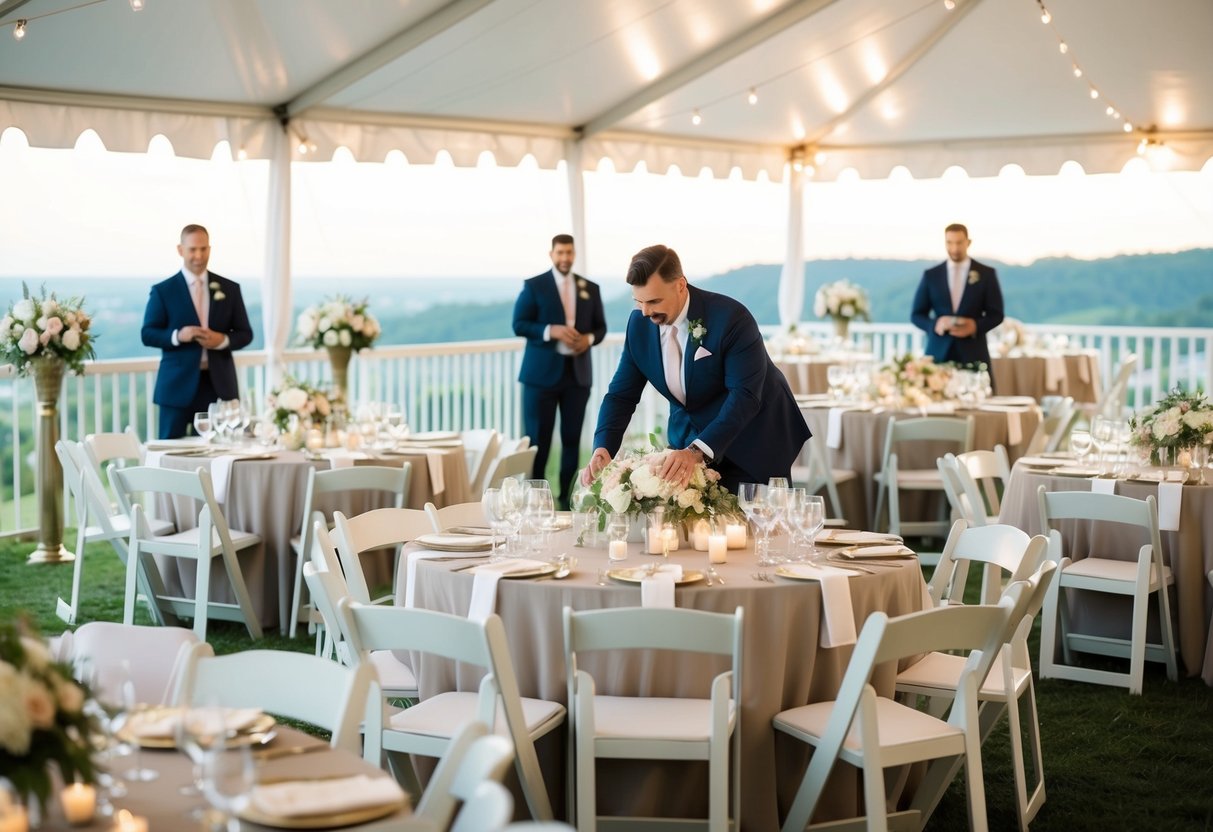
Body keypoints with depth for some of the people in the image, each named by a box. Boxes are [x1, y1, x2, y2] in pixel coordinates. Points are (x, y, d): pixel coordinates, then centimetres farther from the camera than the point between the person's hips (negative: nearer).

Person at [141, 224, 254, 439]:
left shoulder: (230, 289, 9)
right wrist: (178, 335, -18)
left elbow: (245, 334, 10)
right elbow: (148, 334, 0)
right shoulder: (163, 291, 3)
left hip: (219, 385, 2)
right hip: (178, 385, -2)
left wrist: (223, 340, -11)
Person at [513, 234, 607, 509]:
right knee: (538, 438, -2)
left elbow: (600, 326, 14)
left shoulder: (590, 288, 10)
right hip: (542, 373, -3)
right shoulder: (534, 286, -1)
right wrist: (551, 331, -19)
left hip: (578, 373, 3)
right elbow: (519, 324, -5)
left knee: (572, 438, 6)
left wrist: (589, 338, -8)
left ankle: (567, 497, 12)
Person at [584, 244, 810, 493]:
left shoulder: (730, 317, -26)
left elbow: (745, 396, -32)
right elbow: (622, 394, -4)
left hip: (752, 442, -4)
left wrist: (697, 451, -44)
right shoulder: (639, 324, -9)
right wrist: (603, 449, -23)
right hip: (688, 437, 5)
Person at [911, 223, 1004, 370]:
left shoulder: (986, 274, 6)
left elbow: (996, 314, 6)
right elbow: (917, 315, 9)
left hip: (973, 354, -1)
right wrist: (936, 324, -12)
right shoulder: (931, 275, 9)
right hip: (939, 353, 1)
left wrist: (975, 326, -13)